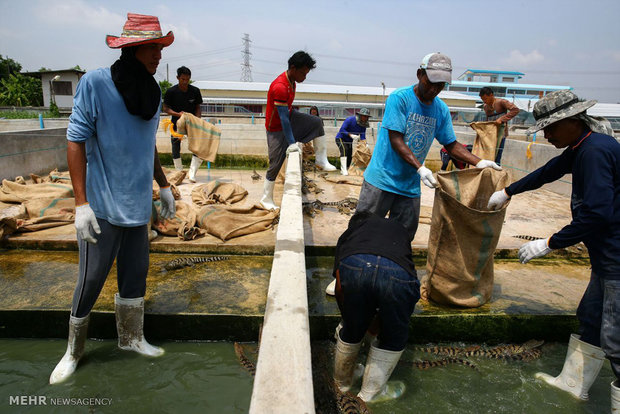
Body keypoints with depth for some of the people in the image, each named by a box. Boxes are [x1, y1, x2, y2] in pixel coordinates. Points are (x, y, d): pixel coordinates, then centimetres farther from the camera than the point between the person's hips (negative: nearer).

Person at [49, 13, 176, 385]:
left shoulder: (153, 93, 7)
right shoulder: (95, 84, -11)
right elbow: (76, 141, -11)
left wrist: (164, 186, 17)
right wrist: (81, 202, -15)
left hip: (139, 204, 6)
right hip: (103, 207, -5)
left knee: (136, 274, 14)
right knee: (91, 280, 5)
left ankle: (131, 337, 34)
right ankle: (74, 352, 27)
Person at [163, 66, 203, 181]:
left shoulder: (195, 91, -5)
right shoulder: (171, 92, -9)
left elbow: (198, 108, 2)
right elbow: (166, 108, -4)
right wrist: (178, 114, -21)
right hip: (177, 123, 0)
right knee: (176, 150, 4)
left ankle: (192, 174, -10)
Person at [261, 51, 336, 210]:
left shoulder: (291, 80, -2)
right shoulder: (280, 87, -31)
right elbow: (283, 118, -31)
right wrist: (292, 142, -29)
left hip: (289, 117, 8)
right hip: (276, 128, -8)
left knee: (316, 122, -4)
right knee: (275, 164, -3)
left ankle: (321, 160, 3)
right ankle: (266, 199, 11)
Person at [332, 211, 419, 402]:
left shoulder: (348, 232, 38)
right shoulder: (398, 227, 43)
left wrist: (347, 315, 48)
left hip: (353, 266, 1)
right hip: (399, 272, 0)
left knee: (351, 331, 26)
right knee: (393, 338, 26)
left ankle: (342, 382, 50)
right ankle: (372, 391, 41)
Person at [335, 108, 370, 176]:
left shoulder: (363, 125, -7)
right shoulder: (350, 120, -24)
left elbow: (362, 136, -10)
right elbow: (342, 130, -27)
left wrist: (365, 144, -28)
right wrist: (351, 135, -39)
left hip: (349, 141, 7)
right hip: (341, 138, -7)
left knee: (349, 156, 7)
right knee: (344, 150, -27)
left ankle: (344, 170, 24)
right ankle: (344, 170, -32)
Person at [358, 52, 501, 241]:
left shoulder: (442, 110, 7)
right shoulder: (399, 98, -10)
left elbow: (451, 144, 13)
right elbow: (395, 139, -17)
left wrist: (479, 162, -3)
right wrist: (420, 168, -28)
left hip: (410, 185, 5)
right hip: (382, 178, -5)